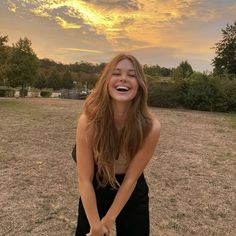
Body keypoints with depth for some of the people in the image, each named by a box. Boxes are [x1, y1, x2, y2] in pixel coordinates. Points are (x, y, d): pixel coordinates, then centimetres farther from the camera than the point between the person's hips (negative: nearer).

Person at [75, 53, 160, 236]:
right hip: (95, 190, 0)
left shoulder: (150, 127, -28)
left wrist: (109, 219, -11)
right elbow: (85, 179, -20)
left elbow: (131, 178, -18)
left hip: (133, 193, 1)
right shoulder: (88, 122, -29)